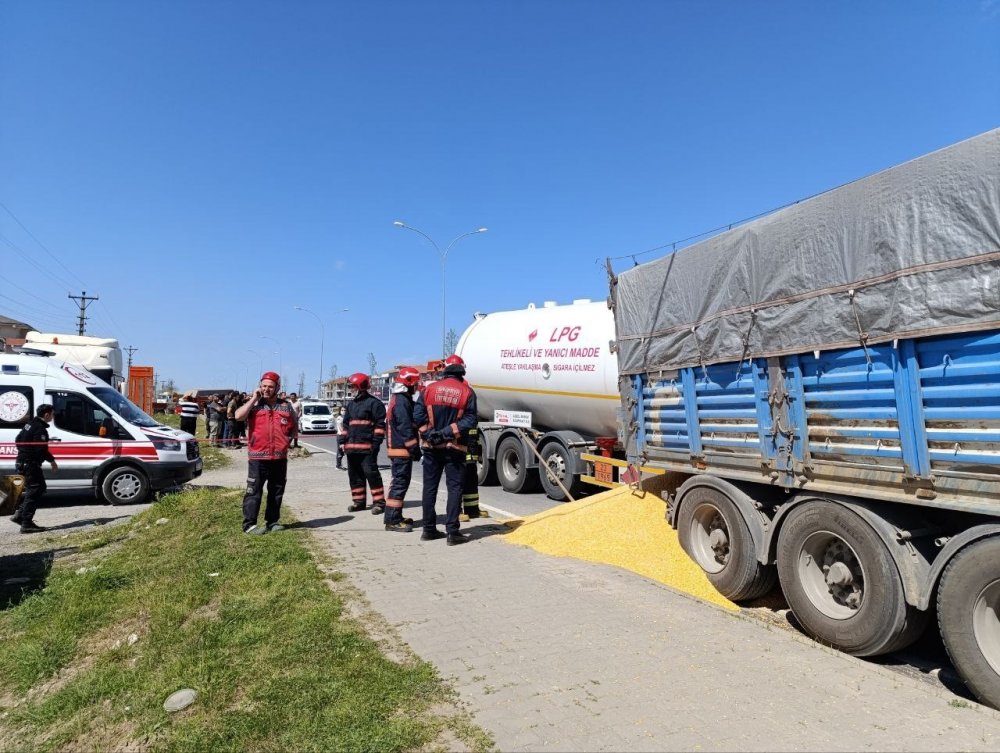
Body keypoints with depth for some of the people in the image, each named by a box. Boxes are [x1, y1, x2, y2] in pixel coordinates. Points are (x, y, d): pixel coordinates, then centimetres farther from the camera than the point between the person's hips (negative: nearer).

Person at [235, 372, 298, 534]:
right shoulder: (254, 404, 3)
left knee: (277, 491, 11)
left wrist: (291, 438, 6)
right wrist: (253, 399, -10)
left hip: (280, 457, 3)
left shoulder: (286, 406, 9)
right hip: (258, 457, -3)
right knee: (254, 491, -1)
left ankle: (272, 521, 22)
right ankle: (249, 524, 5)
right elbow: (238, 416, -15)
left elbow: (295, 425, 21)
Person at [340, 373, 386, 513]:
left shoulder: (374, 403, -5)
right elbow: (346, 424, 23)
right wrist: (343, 440, 16)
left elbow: (380, 424, -10)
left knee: (371, 473, -9)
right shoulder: (351, 404, 19)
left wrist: (376, 441, -15)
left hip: (367, 446, -8)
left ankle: (379, 502, -3)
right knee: (354, 475, 11)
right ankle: (359, 501, 22)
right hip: (352, 446, 8)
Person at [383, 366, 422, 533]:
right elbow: (406, 428, -21)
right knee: (400, 483, -7)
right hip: (402, 449, -11)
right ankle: (392, 520, -4)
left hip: (396, 448, 11)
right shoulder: (402, 402, -17)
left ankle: (395, 517, 25)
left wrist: (413, 448, 23)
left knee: (400, 482, 17)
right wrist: (415, 449, -17)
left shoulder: (398, 399, 17)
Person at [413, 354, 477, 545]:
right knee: (454, 488, 3)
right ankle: (452, 532, 1)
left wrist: (429, 433, -5)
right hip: (454, 447, -2)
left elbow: (418, 414, -5)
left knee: (430, 487, 12)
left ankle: (429, 529, 18)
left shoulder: (430, 388, 2)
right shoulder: (467, 391, -4)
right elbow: (470, 420, -12)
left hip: (431, 446, 3)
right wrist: (449, 431, -10)